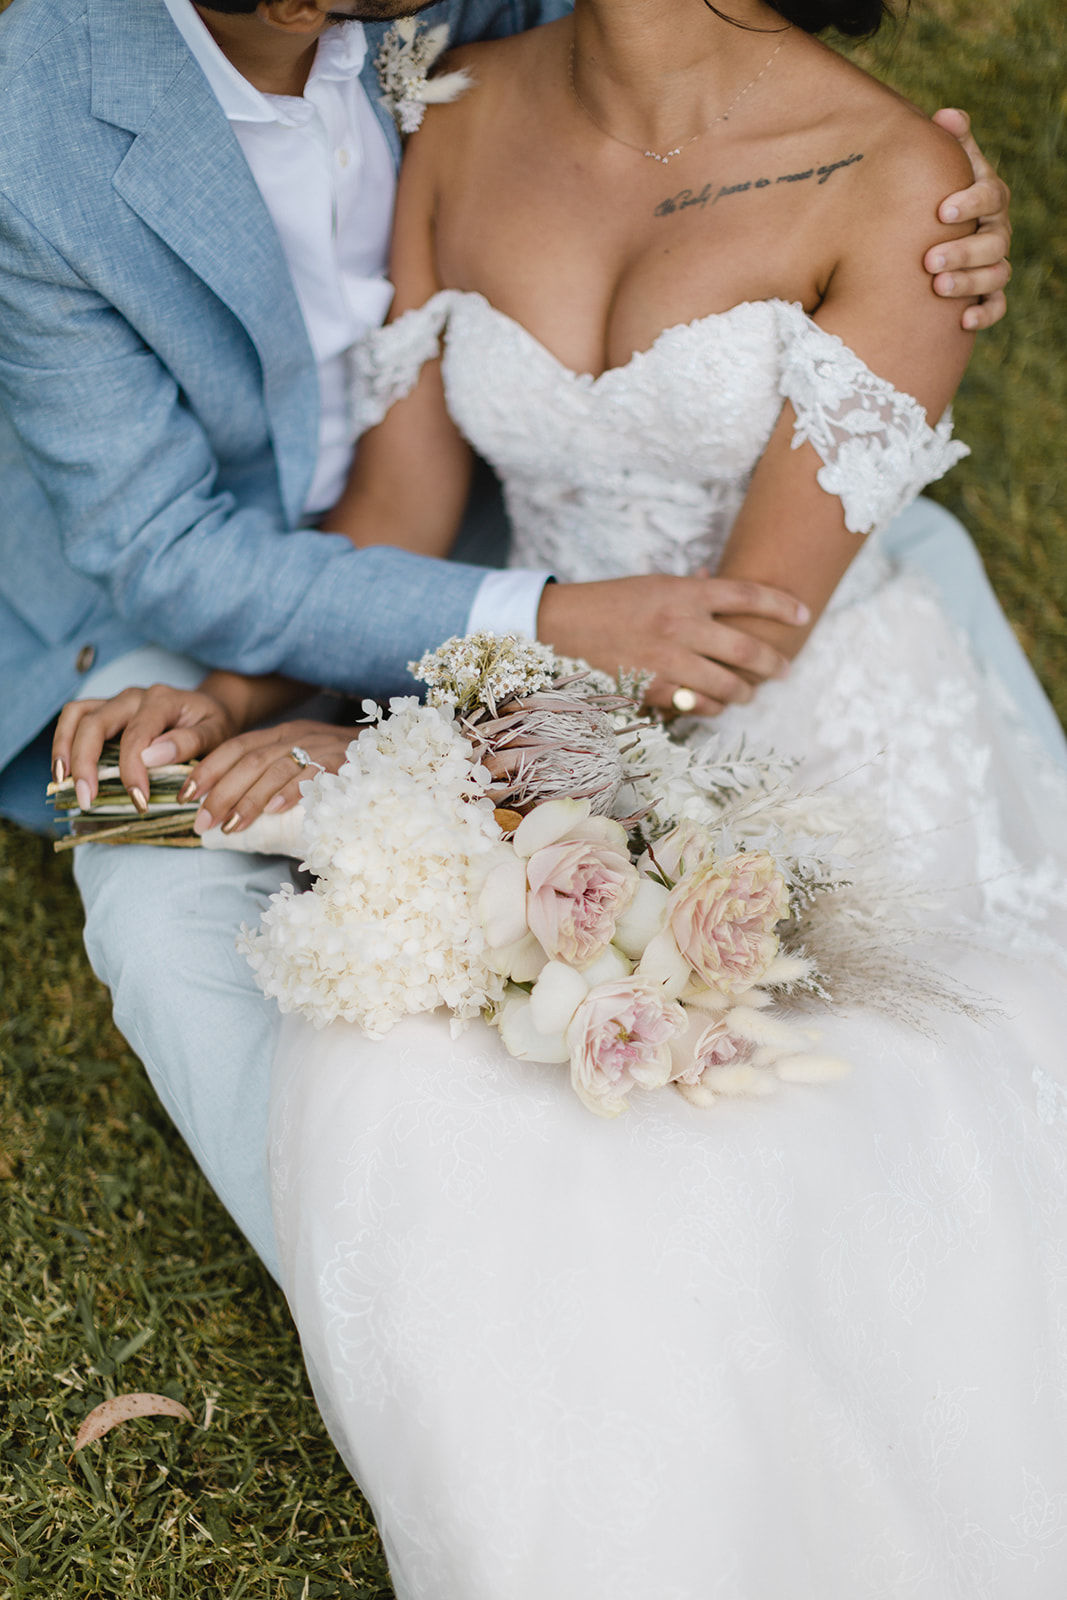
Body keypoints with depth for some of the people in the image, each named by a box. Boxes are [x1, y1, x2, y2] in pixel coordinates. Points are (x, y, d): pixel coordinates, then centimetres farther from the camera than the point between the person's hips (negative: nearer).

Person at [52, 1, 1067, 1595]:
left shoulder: (895, 181, -14)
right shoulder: (462, 128, 2)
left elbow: (758, 615, -16)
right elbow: (399, 517, 7)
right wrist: (220, 699, -9)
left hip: (829, 757, -3)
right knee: (411, 1119, -25)